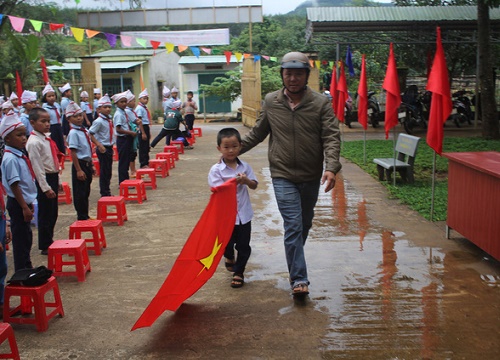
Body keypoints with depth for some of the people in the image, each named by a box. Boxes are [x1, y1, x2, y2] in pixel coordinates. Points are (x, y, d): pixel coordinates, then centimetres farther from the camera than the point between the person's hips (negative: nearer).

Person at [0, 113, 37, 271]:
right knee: (21, 239, -1)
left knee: (26, 238, 18)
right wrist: (24, 207, -21)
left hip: (24, 202, 10)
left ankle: (27, 270, 31)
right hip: (17, 205, -9)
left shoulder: (20, 155, 10)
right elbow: (14, 185, -22)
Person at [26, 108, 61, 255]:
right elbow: (37, 167, -19)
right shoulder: (34, 142, -16)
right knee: (45, 214, 2)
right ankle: (45, 246, 14)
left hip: (53, 177, 8)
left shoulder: (47, 138, 10)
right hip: (44, 179, -8)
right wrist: (46, 187, -20)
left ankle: (49, 240, 32)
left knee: (53, 213, 17)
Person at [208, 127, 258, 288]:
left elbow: (254, 185, 1)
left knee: (243, 245, 6)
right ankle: (229, 258, 49)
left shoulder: (245, 166, 0)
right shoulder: (216, 170, -10)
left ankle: (239, 272, 24)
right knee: (227, 242, 15)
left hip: (244, 213, 2)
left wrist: (246, 181, -20)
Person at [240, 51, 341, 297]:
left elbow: (331, 137, -13)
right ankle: (299, 278, -4)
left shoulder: (321, 103, -7)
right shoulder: (270, 102, 0)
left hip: (311, 176, 1)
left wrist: (331, 168, -27)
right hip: (283, 175, -1)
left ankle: (295, 259, 43)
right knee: (293, 225, -9)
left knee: (305, 224, 18)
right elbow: (257, 133, 13)